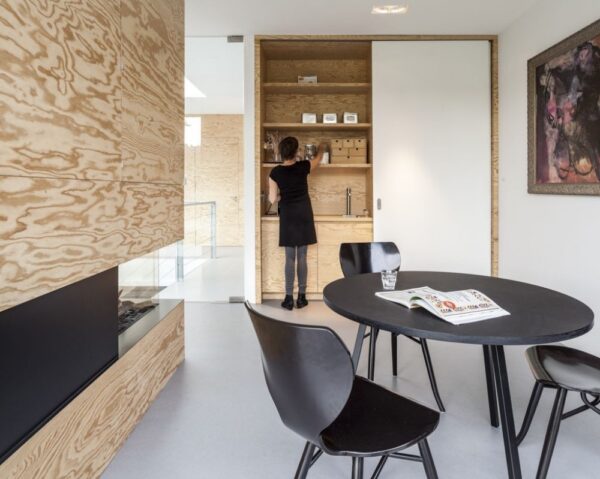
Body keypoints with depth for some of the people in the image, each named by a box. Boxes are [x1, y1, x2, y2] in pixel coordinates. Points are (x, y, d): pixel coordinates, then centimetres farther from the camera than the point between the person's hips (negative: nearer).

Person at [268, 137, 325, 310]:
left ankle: (289, 298, 6)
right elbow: (318, 158, 18)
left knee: (290, 258, 4)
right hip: (304, 215, 1)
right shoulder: (303, 167, -4)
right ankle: (301, 297, 10)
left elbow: (273, 199, -5)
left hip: (287, 216, 0)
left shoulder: (275, 172, -6)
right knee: (302, 257, 5)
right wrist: (321, 148, 38)